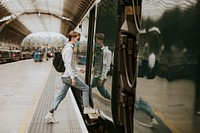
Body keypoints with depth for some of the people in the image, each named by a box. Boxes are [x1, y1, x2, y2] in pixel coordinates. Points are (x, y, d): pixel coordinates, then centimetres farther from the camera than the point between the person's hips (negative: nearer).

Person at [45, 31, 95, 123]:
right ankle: (86, 108, 15)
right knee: (85, 88, 5)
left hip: (65, 76, 10)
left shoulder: (68, 48, 19)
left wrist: (78, 69, 23)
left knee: (61, 95, 8)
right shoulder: (69, 49, -13)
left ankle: (50, 114, 7)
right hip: (69, 76, -10)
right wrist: (73, 77, -22)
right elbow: (68, 64, -19)